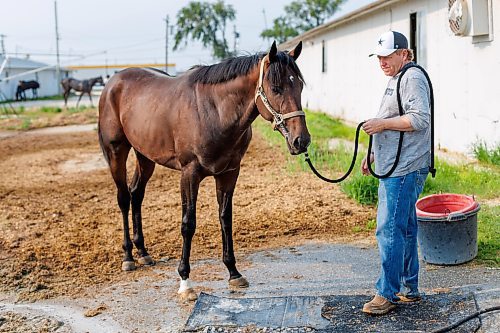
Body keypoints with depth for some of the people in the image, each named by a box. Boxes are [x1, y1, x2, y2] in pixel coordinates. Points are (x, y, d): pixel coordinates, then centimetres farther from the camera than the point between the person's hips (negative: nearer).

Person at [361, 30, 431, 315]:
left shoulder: (413, 77, -11)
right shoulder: (397, 79, 21)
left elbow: (420, 118, -24)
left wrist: (382, 123, -20)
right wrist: (375, 155, 22)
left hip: (405, 169, -11)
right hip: (394, 167, 11)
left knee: (389, 229, -9)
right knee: (405, 229, 15)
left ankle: (388, 294, -2)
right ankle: (409, 289, 24)